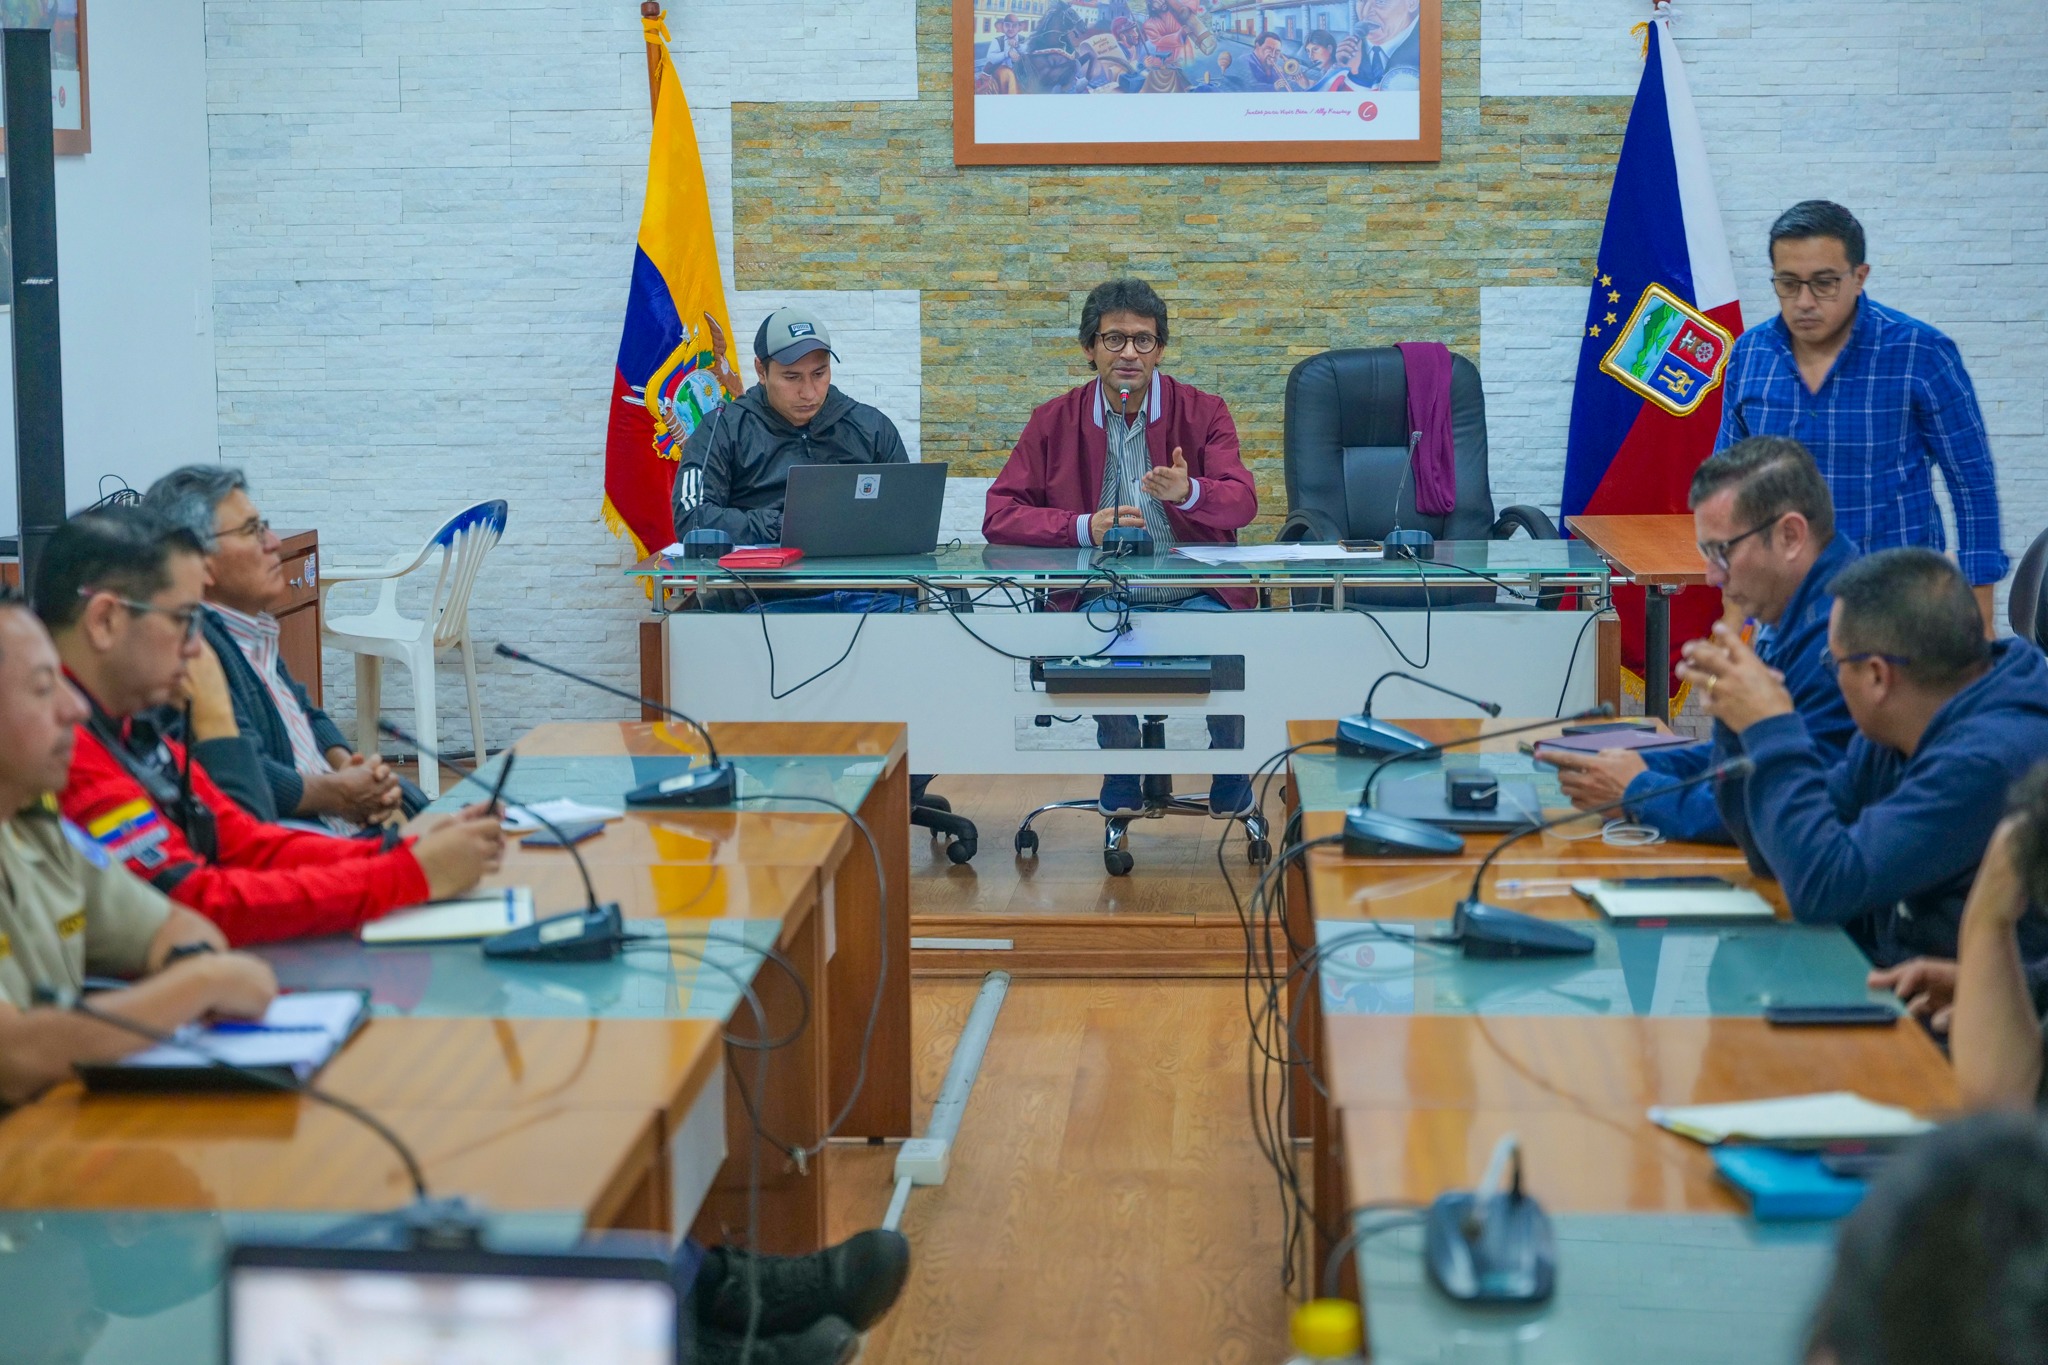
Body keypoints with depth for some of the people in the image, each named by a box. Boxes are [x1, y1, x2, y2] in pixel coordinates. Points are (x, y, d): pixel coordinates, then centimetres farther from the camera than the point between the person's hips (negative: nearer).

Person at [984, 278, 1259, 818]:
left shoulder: (1203, 412, 7)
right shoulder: (1054, 421, 8)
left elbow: (1242, 502, -6)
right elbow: (999, 515, 1)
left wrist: (1189, 492, -30)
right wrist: (1084, 527, -14)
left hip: (1194, 595, 0)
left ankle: (1232, 790, -1)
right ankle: (1123, 786, -6)